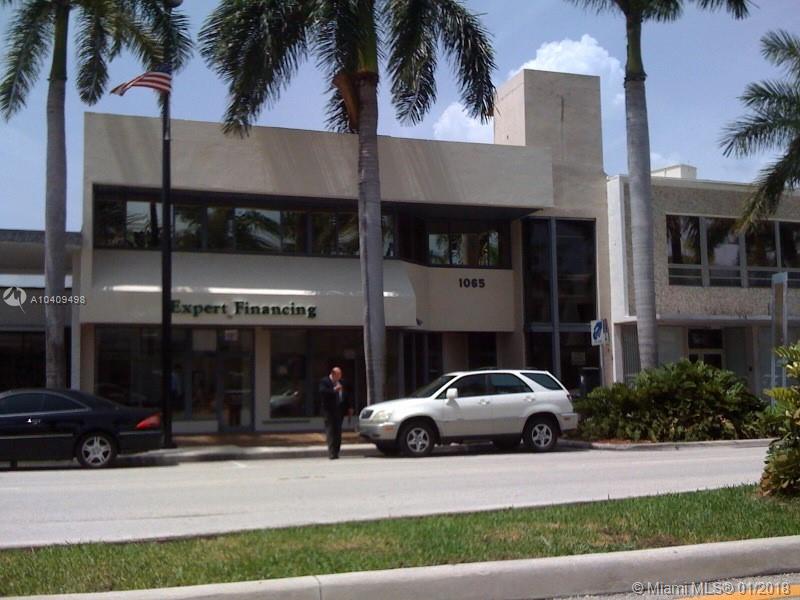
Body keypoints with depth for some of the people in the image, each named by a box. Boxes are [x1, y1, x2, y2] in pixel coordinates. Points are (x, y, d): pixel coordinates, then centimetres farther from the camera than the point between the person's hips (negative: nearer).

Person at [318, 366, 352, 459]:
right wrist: (334, 390, -25)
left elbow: (344, 396, 22)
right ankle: (331, 453, -10)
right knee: (330, 432, -9)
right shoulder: (324, 381, -1)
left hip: (339, 410, 6)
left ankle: (336, 452, 11)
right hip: (329, 411, -6)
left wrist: (348, 408, 18)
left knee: (338, 433, 7)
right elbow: (322, 392, -18)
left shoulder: (340, 382, 18)